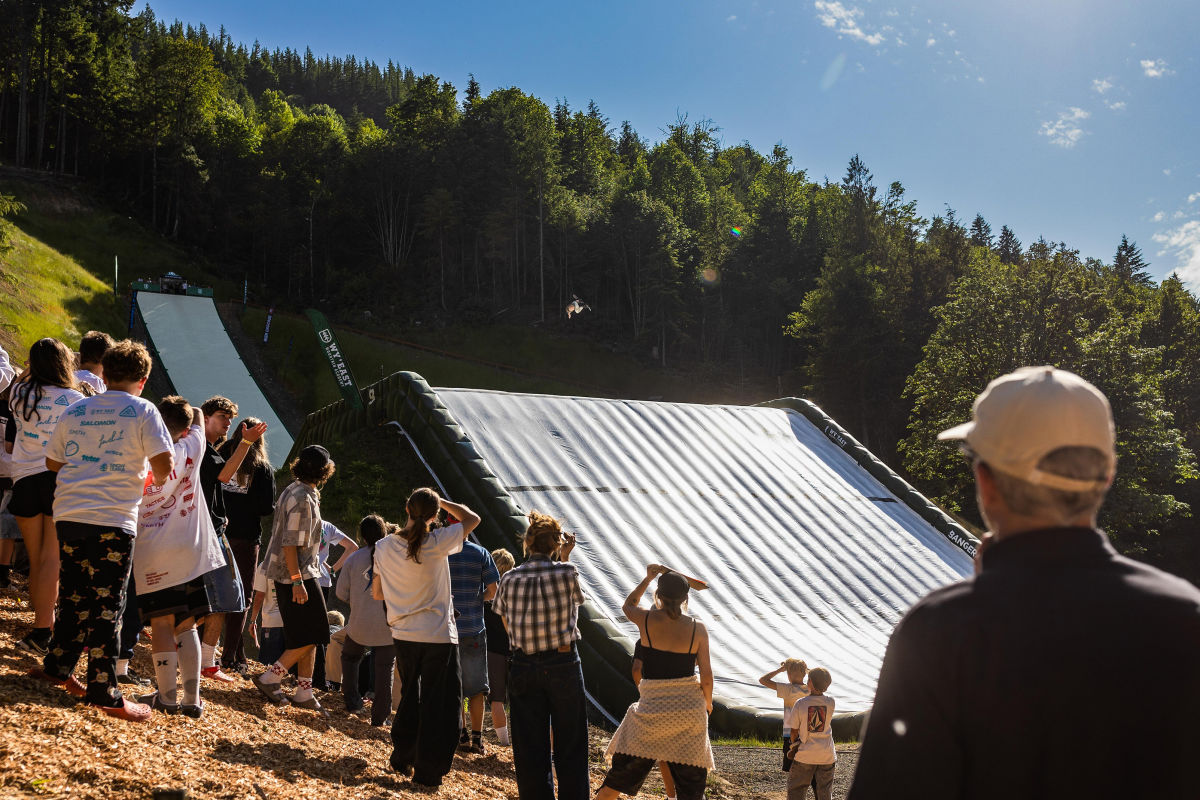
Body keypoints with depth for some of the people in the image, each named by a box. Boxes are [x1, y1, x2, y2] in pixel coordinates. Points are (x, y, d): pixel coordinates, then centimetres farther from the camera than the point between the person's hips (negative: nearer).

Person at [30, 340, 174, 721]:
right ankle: (103, 691, 4)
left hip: (68, 515, 5)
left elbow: (53, 461, 21)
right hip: (112, 519, -5)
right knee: (107, 604, 0)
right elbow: (164, 463, -12)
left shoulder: (75, 410, 12)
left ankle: (57, 666, 26)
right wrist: (155, 481, 9)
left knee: (74, 596, 19)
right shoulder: (142, 411, -3)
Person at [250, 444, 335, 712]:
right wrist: (297, 581, -23)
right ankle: (270, 678, -3)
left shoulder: (293, 491, 12)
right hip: (297, 573, -10)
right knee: (311, 634, -6)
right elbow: (290, 543, -22)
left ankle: (304, 693, 14)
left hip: (297, 573, 10)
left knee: (307, 635, 11)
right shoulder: (303, 498, -18)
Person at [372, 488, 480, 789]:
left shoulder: (384, 547, -4)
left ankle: (402, 759, 32)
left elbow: (377, 593, 8)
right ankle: (428, 772, 8)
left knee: (409, 699, 22)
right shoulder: (437, 543, -16)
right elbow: (473, 518, -1)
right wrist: (441, 502, 4)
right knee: (440, 705, 6)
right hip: (439, 636, -5)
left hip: (403, 634, 5)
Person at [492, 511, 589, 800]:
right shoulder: (566, 572, -10)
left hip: (524, 667, 2)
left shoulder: (509, 579, -2)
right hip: (563, 664, -2)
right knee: (570, 745, 11)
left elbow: (507, 623, 8)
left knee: (529, 748, 10)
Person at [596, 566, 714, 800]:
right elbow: (706, 675, -3)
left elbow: (627, 605, 18)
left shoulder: (646, 620, -6)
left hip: (652, 706, 0)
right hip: (689, 707, 0)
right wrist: (707, 702, 15)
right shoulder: (698, 629, -6)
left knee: (621, 774, 12)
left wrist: (648, 578, 25)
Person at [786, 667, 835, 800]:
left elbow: (794, 731, -3)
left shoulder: (800, 703, -12)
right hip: (827, 756, 2)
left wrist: (794, 746, 14)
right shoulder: (831, 702, -7)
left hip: (805, 755, -2)